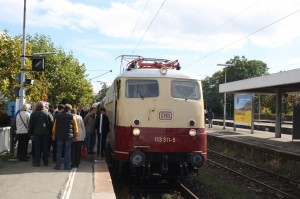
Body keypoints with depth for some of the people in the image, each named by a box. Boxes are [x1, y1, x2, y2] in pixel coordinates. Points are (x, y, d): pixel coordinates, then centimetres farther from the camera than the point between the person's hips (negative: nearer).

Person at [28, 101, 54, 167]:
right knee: (45, 148, 6)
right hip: (46, 133, 1)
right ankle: (45, 162, 10)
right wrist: (50, 132, 5)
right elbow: (52, 124, -1)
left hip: (37, 133, 0)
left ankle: (37, 162, 3)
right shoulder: (48, 114, 0)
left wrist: (31, 133, 9)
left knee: (37, 148, 3)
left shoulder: (33, 114, 0)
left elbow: (30, 124, 3)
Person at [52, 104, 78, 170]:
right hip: (68, 136, -2)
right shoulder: (72, 116, -4)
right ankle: (66, 166, 5)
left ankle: (58, 166, 11)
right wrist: (75, 136, 6)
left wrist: (54, 135, 16)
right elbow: (76, 128, -2)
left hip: (59, 136, 2)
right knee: (67, 151, 5)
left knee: (59, 151, 10)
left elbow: (54, 127, 8)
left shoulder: (58, 116, 4)